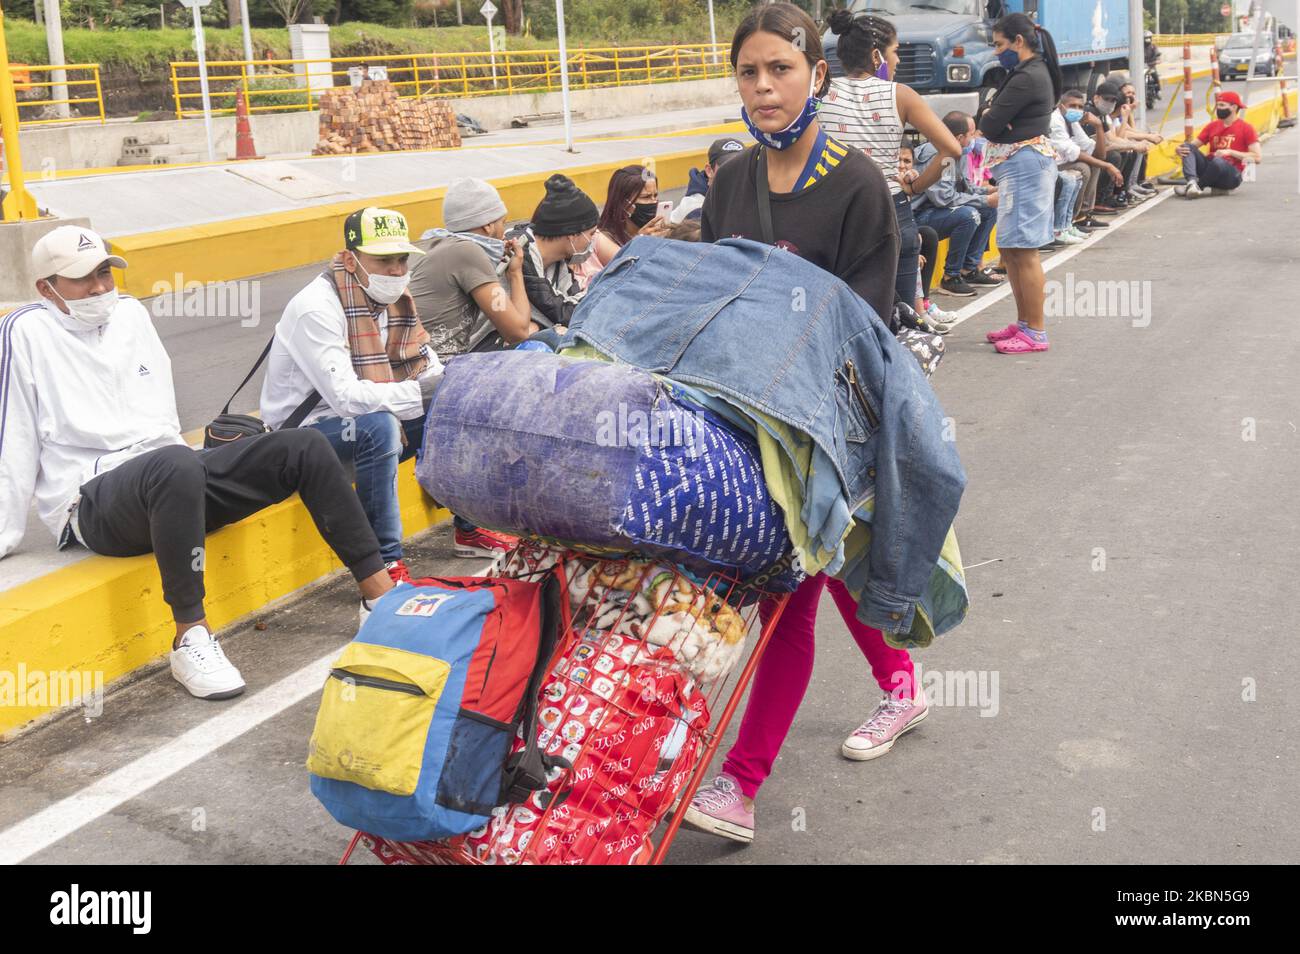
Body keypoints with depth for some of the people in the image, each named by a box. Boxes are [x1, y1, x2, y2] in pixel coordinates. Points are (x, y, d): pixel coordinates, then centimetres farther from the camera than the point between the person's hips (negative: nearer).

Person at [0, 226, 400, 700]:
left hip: (172, 481, 7)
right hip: (94, 502, -7)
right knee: (176, 464, -41)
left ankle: (380, 592, -3)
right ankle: (191, 638, -32)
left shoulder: (129, 313, 15)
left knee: (305, 447, -5)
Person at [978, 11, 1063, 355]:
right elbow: (990, 121, 17)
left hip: (1025, 164, -11)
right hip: (1019, 166, 11)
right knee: (1009, 247, 14)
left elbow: (988, 125, -16)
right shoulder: (1032, 72, 18)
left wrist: (990, 119, 5)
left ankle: (1036, 333, -7)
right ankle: (1024, 323, 22)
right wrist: (993, 118, -3)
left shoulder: (1027, 77, -15)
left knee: (1024, 250, -10)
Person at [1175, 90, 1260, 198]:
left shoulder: (1246, 128, -2)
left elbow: (1257, 157, -9)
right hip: (1210, 168, 6)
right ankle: (1192, 182, -36)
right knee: (1187, 147, -14)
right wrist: (1180, 149, -11)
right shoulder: (1212, 126, 15)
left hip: (1231, 175, -6)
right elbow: (1194, 145, 13)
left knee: (1218, 161, -40)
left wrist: (1230, 152, -16)